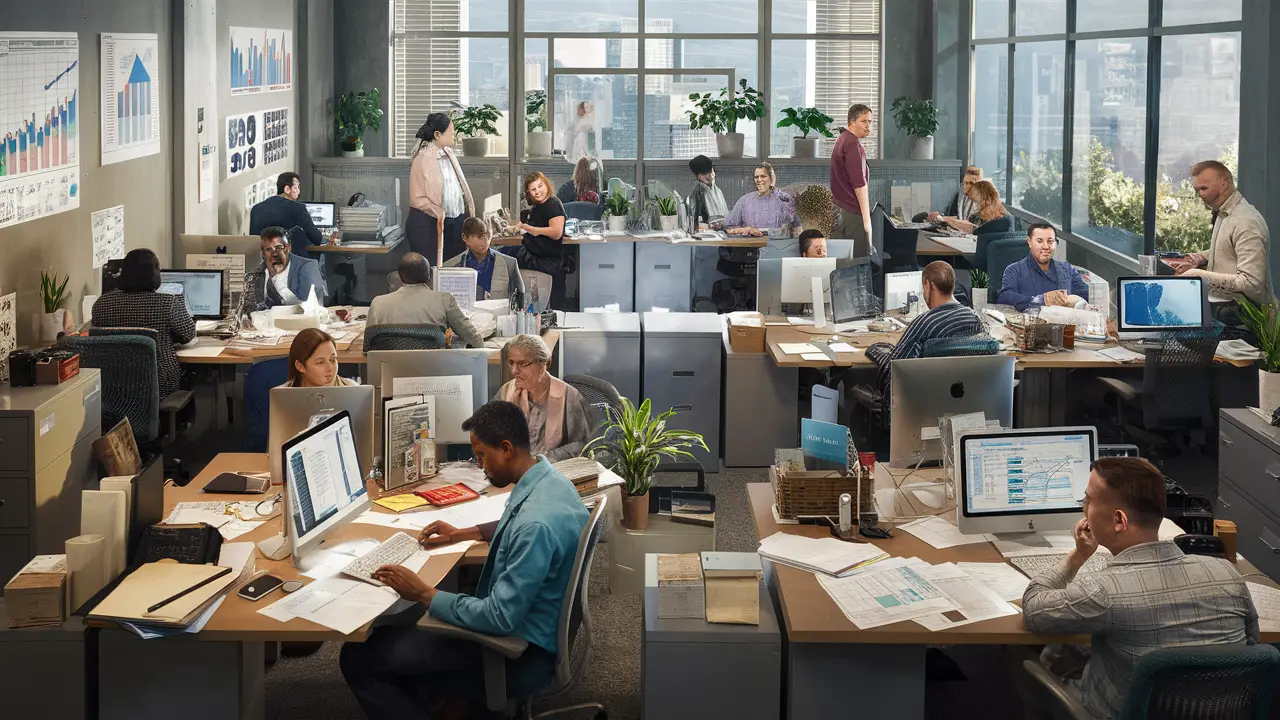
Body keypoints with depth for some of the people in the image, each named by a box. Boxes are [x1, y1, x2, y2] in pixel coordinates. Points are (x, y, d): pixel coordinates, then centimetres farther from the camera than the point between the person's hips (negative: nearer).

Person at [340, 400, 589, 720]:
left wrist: (424, 594, -18)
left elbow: (500, 618, -28)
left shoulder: (536, 522, -31)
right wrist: (463, 533, 17)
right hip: (522, 623, 10)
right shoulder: (545, 479, -1)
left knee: (358, 657, -11)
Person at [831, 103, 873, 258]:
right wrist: (867, 218, -18)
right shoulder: (853, 144, -14)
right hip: (854, 213, -10)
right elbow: (859, 184, -18)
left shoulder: (842, 140, 18)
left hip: (841, 209, 10)